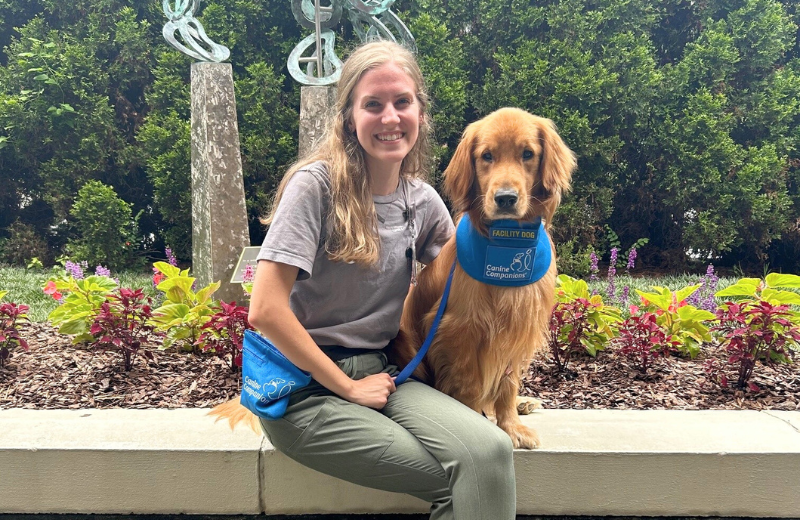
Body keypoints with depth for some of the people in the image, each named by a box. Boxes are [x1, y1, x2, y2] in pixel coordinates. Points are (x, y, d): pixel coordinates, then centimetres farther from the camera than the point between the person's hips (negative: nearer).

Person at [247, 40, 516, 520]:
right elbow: (266, 310, -19)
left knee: (491, 451, -21)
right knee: (468, 478, -16)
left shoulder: (423, 200, 3)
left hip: (379, 372, 5)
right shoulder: (318, 184, -14)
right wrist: (347, 387, -13)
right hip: (303, 387, -5)